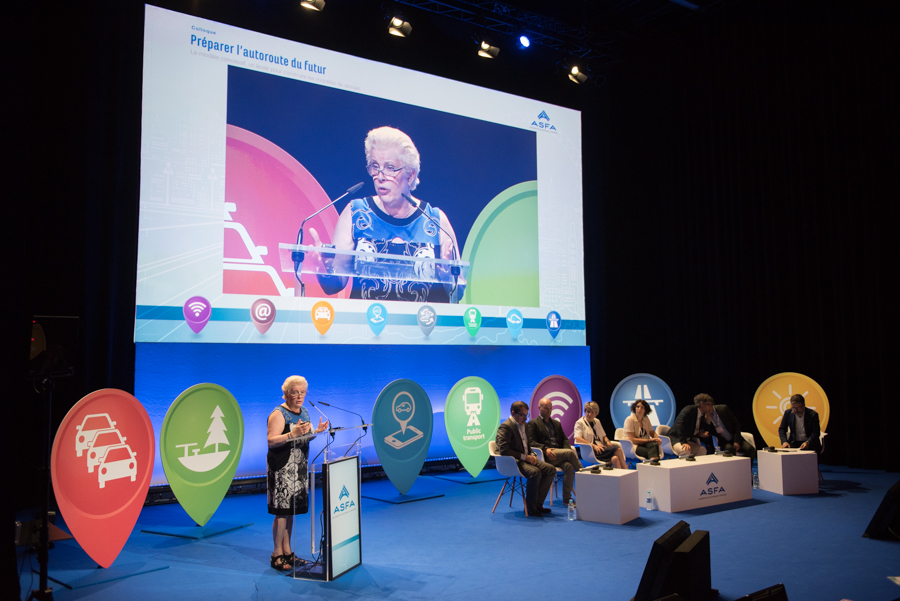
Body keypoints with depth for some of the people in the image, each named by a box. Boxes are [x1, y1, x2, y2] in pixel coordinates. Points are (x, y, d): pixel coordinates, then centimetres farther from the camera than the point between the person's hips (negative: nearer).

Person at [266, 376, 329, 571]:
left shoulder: (304, 412, 11)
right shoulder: (279, 414, -13)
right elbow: (271, 441, -21)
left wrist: (317, 431, 0)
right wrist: (292, 434, -32)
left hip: (299, 467, 7)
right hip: (282, 467, -7)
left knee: (291, 510, 12)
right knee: (282, 511, -5)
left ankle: (287, 551, 22)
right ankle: (277, 554, 6)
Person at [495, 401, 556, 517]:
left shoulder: (523, 426, 16)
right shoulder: (505, 427, -14)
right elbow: (504, 450, -22)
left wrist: (531, 455, 3)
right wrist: (525, 457, -19)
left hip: (526, 459, 10)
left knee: (551, 469, -6)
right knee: (535, 472, -33)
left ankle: (537, 503, -1)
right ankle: (531, 508, -18)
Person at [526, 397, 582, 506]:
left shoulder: (556, 423, 28)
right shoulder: (532, 423, 9)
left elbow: (564, 439, 21)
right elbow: (531, 442, -3)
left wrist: (567, 449, -3)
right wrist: (545, 449, -21)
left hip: (560, 454, 5)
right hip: (546, 456, -5)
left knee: (569, 466, -29)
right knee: (571, 452, -28)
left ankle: (566, 498, -23)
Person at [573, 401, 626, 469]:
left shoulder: (597, 422, 23)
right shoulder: (579, 423, 3)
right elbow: (578, 439, -10)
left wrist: (607, 441, 4)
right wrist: (594, 445, -20)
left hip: (601, 448, 6)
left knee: (615, 458, -30)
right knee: (617, 449, -26)